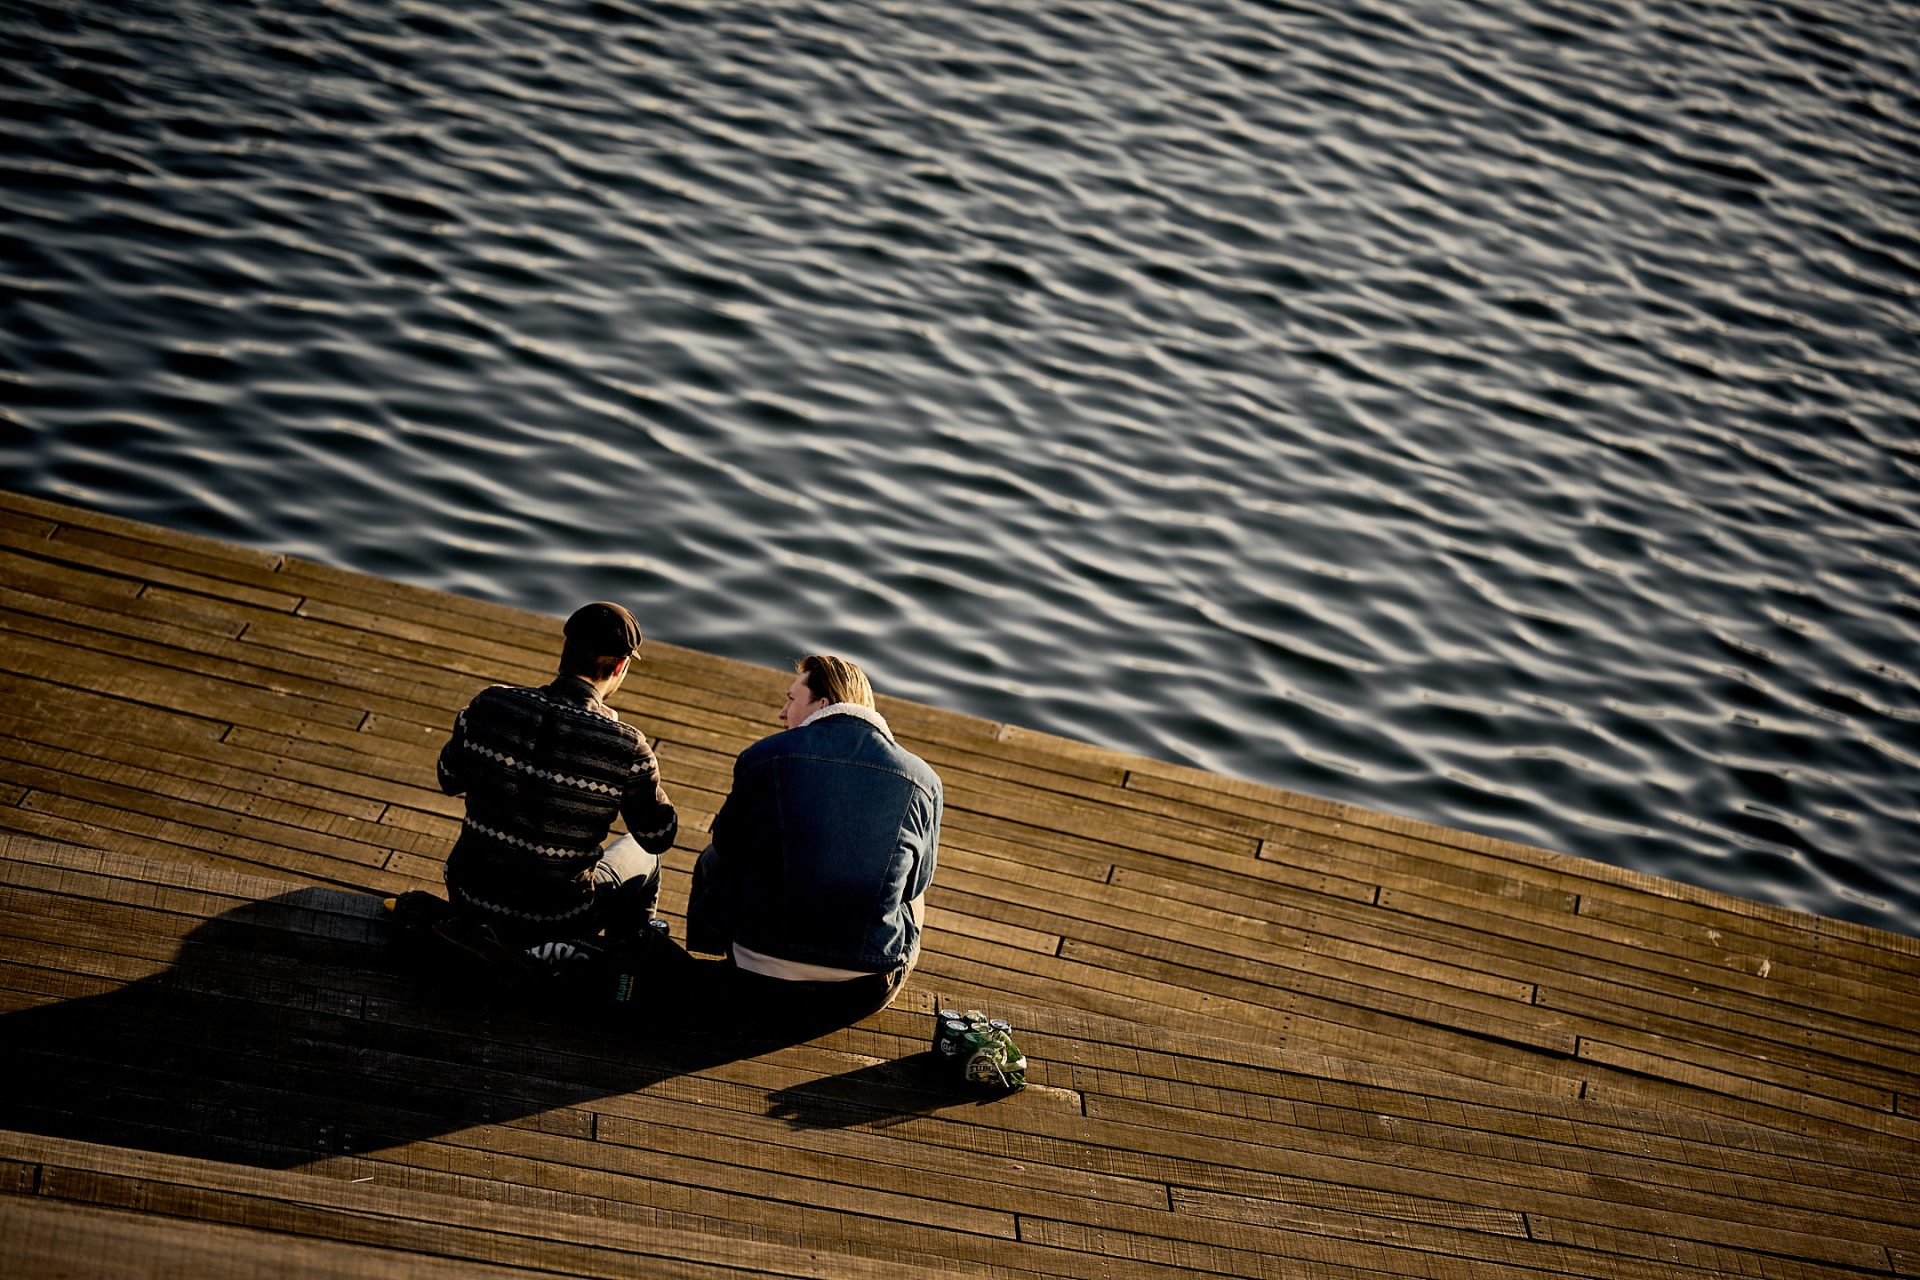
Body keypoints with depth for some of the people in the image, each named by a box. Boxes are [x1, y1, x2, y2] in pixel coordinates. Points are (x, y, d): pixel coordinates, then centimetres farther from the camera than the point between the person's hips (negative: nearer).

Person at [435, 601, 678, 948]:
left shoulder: (488, 706, -15)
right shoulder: (626, 749, -23)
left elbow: (449, 780, 5)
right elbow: (659, 837, -7)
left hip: (470, 899, 3)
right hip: (555, 925, -3)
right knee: (643, 858, 28)